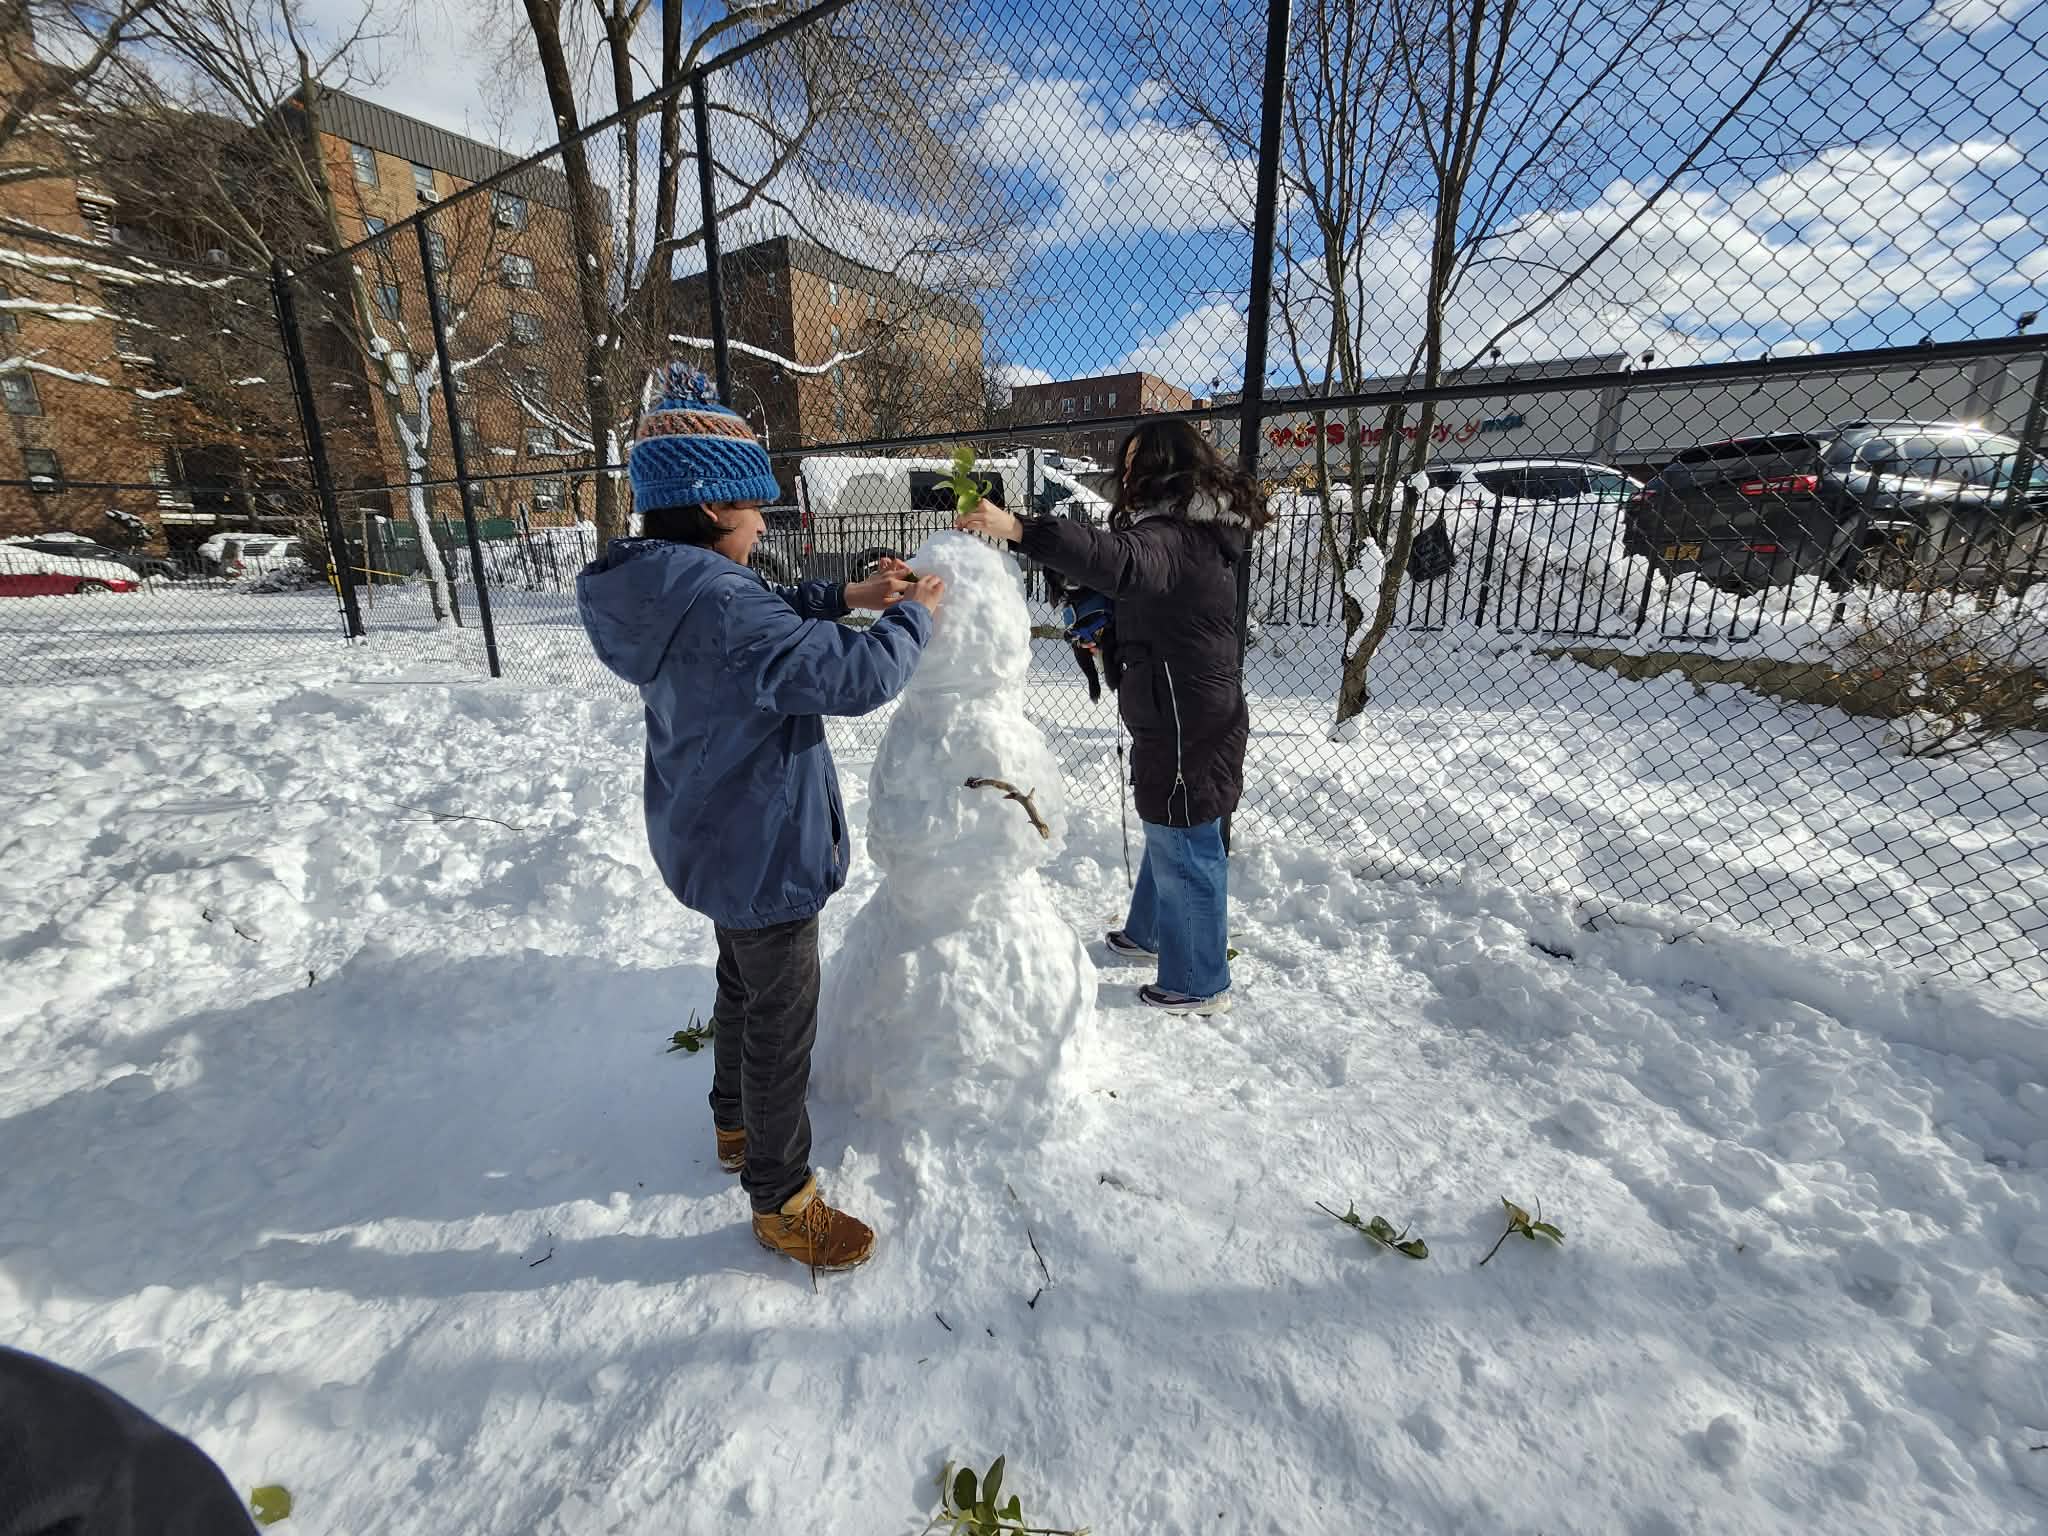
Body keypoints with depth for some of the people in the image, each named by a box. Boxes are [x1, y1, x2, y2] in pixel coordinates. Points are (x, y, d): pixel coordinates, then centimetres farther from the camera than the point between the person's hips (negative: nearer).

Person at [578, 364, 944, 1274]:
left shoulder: (662, 590, 1)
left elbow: (773, 626, 16)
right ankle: (782, 1201, 30)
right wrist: (912, 615, -15)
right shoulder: (716, 603, -30)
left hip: (715, 843, 10)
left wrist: (846, 597, 4)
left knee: (743, 989, 28)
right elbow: (856, 677, -33)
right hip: (763, 854, -10)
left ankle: (736, 1127, 51)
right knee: (782, 1026, 8)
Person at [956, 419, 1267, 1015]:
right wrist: (1108, 634, 8)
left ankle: (1199, 983, 21)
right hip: (1184, 715, 11)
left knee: (1183, 847, 3)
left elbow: (1123, 563, -43)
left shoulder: (1176, 536, -21)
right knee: (1167, 832, 25)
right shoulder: (1191, 530, 14)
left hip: (1186, 725, -11)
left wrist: (1020, 530, -47)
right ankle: (1149, 932, 46)